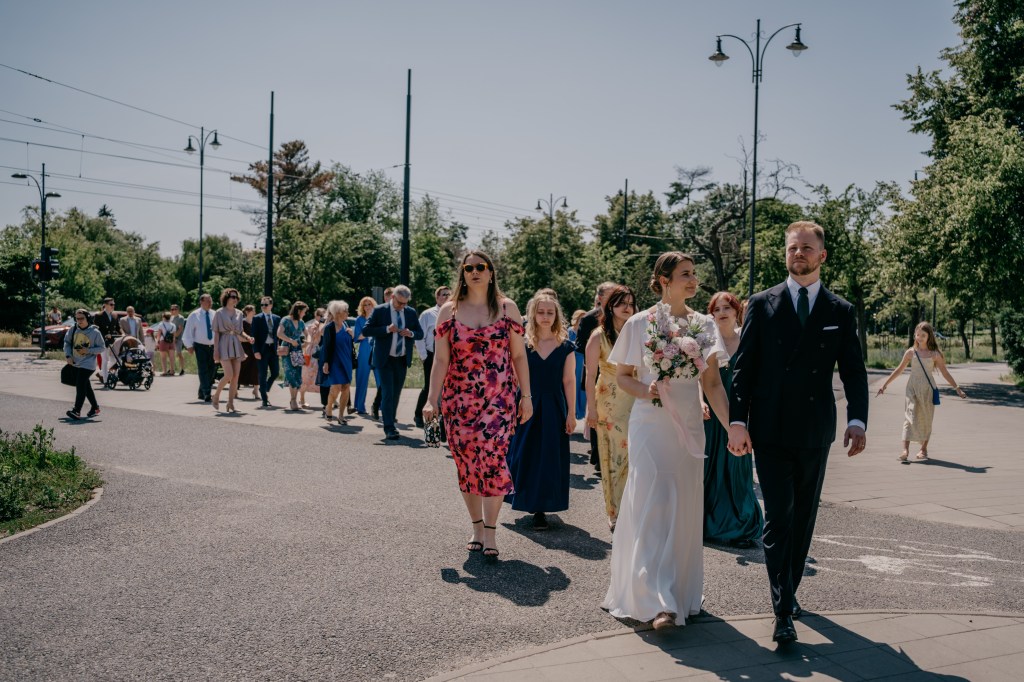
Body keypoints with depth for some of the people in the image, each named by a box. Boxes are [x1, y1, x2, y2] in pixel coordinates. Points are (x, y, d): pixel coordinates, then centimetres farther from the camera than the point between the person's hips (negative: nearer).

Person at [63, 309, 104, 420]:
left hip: (87, 364, -6)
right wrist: (68, 355, -2)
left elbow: (102, 348, -5)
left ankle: (76, 411, -17)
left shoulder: (95, 332, -10)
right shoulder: (73, 330, 1)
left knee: (80, 386, -16)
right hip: (75, 363, 6)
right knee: (86, 386, 15)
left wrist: (88, 351, -17)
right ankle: (95, 407, 31)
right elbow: (67, 342, 12)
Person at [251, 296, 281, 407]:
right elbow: (254, 336, -5)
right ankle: (265, 399, 6)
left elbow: (278, 334, 11)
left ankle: (265, 389, 29)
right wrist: (256, 351, -13)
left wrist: (278, 347, 0)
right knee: (263, 375, 0)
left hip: (273, 348, 4)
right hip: (262, 349, -4)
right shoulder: (257, 319, -1)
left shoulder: (277, 318, 9)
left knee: (275, 373, 3)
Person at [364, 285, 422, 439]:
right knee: (387, 392, -10)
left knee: (396, 392, 13)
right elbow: (365, 330, -11)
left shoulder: (411, 313, 5)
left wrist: (411, 333, -12)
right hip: (385, 359, -4)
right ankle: (389, 428, -10)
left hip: (403, 359, 4)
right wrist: (387, 329, -21)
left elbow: (420, 333, 11)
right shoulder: (379, 310, -6)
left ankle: (389, 419, 32)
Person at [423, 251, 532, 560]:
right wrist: (432, 399, -4)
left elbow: (519, 355, 5)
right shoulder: (449, 310, 5)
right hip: (459, 400, 1)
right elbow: (440, 359, 2)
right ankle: (477, 528, 19)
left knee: (492, 459, -12)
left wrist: (526, 395, 1)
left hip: (499, 399, -1)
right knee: (467, 463, 5)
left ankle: (490, 532, -5)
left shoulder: (507, 308, 5)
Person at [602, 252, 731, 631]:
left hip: (689, 425, 4)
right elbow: (622, 376, 5)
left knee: (684, 509, 9)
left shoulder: (704, 326, 6)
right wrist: (645, 391, -15)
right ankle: (658, 601, -9)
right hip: (650, 424, -3)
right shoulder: (639, 324, -1)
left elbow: (713, 383, 4)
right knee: (652, 505, -9)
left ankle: (682, 593, 24)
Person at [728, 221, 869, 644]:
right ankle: (783, 611, -2)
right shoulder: (762, 304, 2)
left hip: (815, 433, 2)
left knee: (803, 519, 13)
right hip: (771, 432, -2)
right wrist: (738, 421, -8)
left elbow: (853, 372, 4)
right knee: (779, 519, -6)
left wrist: (857, 421, -10)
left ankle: (789, 590, 30)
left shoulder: (841, 311, 6)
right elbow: (742, 367, 0)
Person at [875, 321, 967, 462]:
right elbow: (899, 370, 10)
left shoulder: (935, 354, 2)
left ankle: (923, 449, 19)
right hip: (912, 388, -1)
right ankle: (905, 449, -17)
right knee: (910, 416, -11)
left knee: (926, 419, 7)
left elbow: (945, 373, 9)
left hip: (927, 389, 1)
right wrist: (885, 385, 10)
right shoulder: (911, 352, 3)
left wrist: (957, 388, 9)